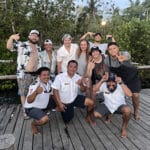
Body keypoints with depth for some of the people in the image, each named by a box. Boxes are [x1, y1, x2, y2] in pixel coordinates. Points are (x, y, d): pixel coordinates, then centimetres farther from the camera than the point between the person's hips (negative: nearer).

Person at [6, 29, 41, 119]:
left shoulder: (39, 48, 14)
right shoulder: (22, 45, -4)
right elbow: (9, 47, -18)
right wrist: (11, 37, -36)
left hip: (35, 74, 6)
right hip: (24, 74, -5)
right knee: (24, 93, 3)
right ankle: (25, 111, 17)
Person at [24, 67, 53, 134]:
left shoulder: (49, 82, -6)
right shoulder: (35, 85, -28)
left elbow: (52, 94, 12)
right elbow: (29, 101, -39)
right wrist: (36, 92, -57)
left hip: (43, 106, 8)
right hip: (31, 108, -8)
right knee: (45, 119, -29)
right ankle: (33, 124, 5)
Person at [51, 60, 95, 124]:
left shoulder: (78, 77, -10)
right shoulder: (59, 77, -21)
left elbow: (84, 89, -7)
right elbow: (55, 91, -17)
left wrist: (81, 84, -29)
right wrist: (59, 104, -19)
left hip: (75, 98, 3)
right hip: (65, 103, -2)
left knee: (90, 102, -17)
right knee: (67, 121, 8)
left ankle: (88, 117, 11)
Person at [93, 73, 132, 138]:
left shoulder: (120, 86, -25)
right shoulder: (104, 85, -19)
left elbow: (129, 94, -42)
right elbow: (93, 90, -31)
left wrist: (121, 83, -48)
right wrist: (101, 81, -40)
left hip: (119, 106, -2)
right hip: (107, 106, 2)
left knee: (127, 110, -36)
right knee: (96, 114, -20)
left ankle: (124, 127, -6)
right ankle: (108, 114, 17)